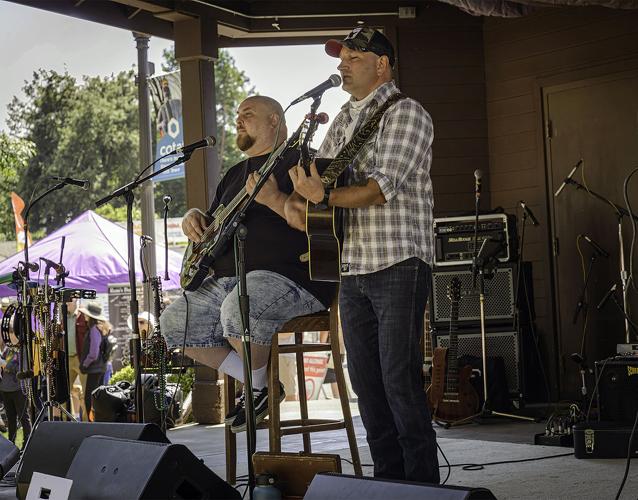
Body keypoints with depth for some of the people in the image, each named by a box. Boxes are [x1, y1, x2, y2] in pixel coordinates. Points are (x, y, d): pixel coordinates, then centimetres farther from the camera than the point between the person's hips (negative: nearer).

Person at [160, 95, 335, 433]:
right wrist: (194, 217, 13)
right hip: (228, 278, 9)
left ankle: (263, 385, -9)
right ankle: (259, 385, 1)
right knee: (173, 323, -5)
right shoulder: (235, 174, 26)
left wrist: (273, 199, -25)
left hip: (288, 277, -9)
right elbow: (213, 225, 36)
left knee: (238, 309, -38)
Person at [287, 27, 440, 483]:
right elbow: (316, 174, 18)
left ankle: (422, 484, -4)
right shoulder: (343, 121, 19)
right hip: (353, 270, 8)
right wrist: (295, 201, -4)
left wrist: (325, 198, -27)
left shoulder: (406, 114, -5)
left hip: (399, 265, -8)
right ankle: (387, 478, 16)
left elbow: (384, 185, -17)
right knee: (366, 381, 8)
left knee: (400, 379, -11)